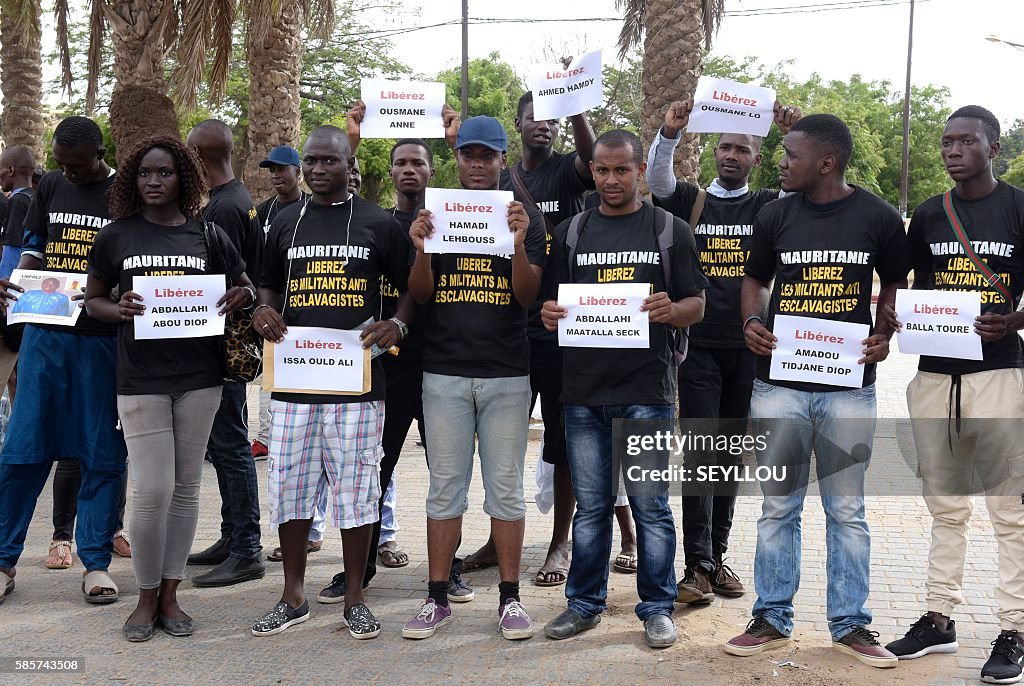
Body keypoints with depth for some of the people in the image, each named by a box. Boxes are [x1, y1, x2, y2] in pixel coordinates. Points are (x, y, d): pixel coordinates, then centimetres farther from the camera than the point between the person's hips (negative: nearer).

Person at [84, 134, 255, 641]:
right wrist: (119, 310, -13)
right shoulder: (116, 234, 4)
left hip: (199, 375, 2)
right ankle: (147, 597, 13)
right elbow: (93, 300, 10)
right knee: (152, 491, -7)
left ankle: (170, 595, 21)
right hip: (140, 378, -2)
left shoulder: (208, 234, 6)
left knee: (186, 488, 8)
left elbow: (245, 288, 14)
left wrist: (243, 296, -10)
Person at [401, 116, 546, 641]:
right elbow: (420, 294, 2)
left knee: (505, 488, 4)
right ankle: (437, 599, 13)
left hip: (506, 372, -1)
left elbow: (529, 295, -4)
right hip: (444, 371, 1)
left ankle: (509, 598, 13)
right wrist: (421, 249, -16)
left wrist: (519, 244, -20)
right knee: (445, 487, 5)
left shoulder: (525, 219, 5)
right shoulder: (434, 214, 8)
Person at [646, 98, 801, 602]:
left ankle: (716, 555, 20)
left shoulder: (768, 207, 9)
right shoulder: (690, 201, 7)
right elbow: (657, 178, -10)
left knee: (730, 452, 9)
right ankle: (697, 564, -3)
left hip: (748, 347, 2)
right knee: (701, 451, -5)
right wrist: (669, 134, -28)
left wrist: (793, 138, -23)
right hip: (700, 345, -2)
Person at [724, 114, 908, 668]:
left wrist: (886, 334, -7)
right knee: (778, 507, 7)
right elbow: (754, 279, 14)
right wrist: (752, 322, -6)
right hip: (778, 381, 1)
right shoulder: (775, 215, 3)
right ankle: (772, 619, 19)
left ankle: (850, 623, 19)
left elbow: (894, 286, 11)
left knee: (846, 511, 7)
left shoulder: (879, 218, 0)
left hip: (848, 385, -1)